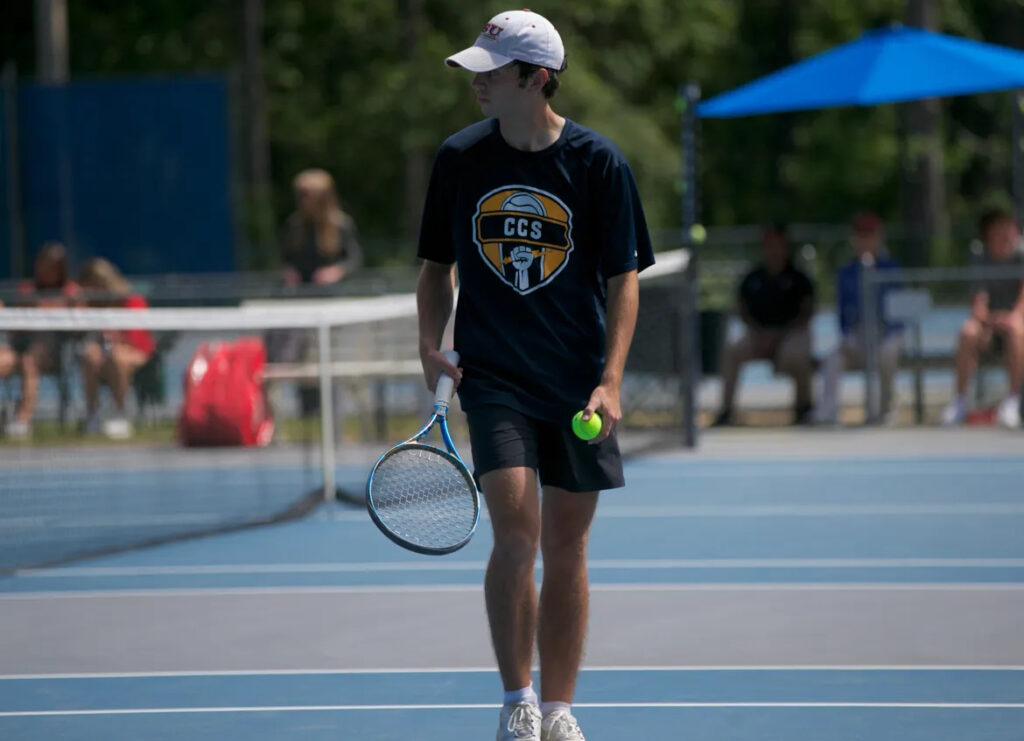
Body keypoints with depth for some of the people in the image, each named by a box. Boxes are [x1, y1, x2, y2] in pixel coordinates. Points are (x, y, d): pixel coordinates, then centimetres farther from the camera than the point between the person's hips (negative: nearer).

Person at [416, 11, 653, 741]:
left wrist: (610, 381, -12)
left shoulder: (599, 163, -5)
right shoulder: (459, 158, 1)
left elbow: (624, 278, -2)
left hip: (577, 385, 0)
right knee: (517, 530, -17)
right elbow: (438, 265, 13)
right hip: (494, 377, 0)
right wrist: (431, 347, -2)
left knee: (566, 550, 6)